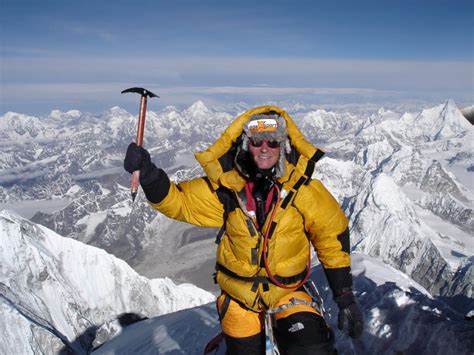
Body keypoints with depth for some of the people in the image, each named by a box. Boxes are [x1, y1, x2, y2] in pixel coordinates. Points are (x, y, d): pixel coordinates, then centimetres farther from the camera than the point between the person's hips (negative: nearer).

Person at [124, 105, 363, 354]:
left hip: (288, 290, -1)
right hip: (238, 292, 1)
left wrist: (345, 297, -5)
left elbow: (332, 238, -6)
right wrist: (148, 173, -29)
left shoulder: (303, 188, -15)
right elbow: (178, 200, -10)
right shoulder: (225, 187, -14)